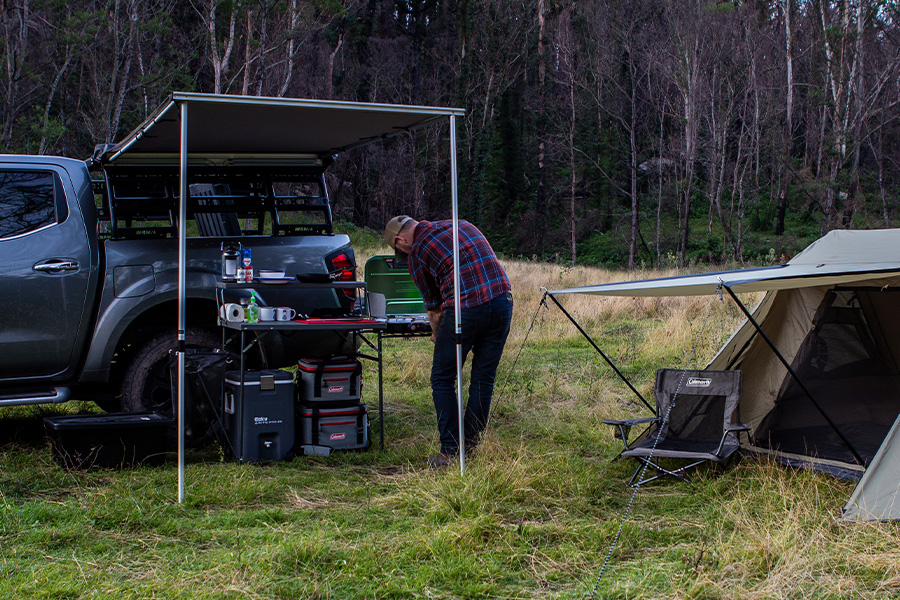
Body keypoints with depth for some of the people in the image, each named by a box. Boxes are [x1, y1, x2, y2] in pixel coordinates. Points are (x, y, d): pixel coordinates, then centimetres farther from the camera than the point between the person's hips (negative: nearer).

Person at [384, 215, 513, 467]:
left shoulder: (417, 252, 7)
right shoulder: (463, 225, 23)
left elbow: (434, 306, 12)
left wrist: (438, 336, 31)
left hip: (465, 308, -6)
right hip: (502, 301, 6)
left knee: (442, 380, 8)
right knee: (483, 380, 13)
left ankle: (450, 452, 5)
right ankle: (471, 447, 17)